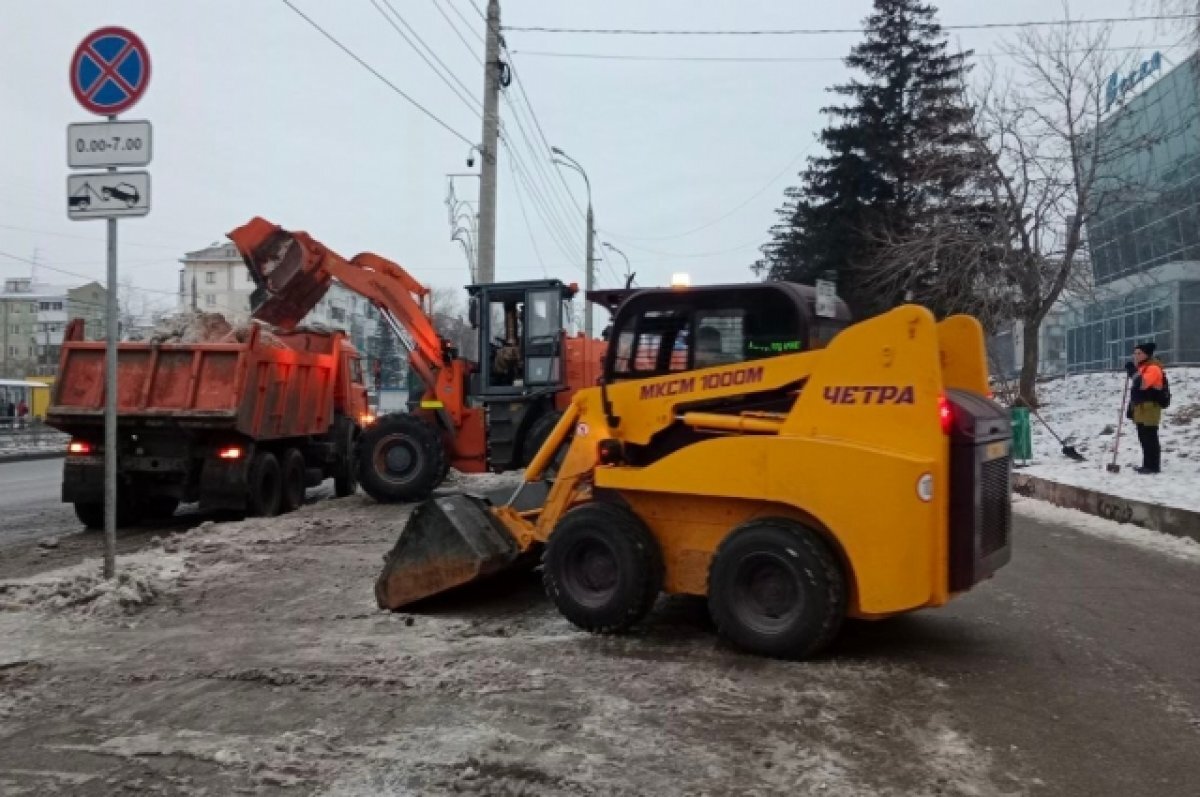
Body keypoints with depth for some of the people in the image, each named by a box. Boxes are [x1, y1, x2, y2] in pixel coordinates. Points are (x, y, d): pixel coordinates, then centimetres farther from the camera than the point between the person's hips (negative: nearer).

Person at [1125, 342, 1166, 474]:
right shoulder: (1140, 368, 21)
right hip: (1140, 409, 10)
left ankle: (1153, 466, -6)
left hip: (1150, 408, -10)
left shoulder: (1153, 368, -12)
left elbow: (1142, 383, -29)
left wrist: (1132, 371, -21)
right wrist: (1131, 409, 24)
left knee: (1150, 438, -9)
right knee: (1144, 438, 13)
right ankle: (1147, 464, 18)